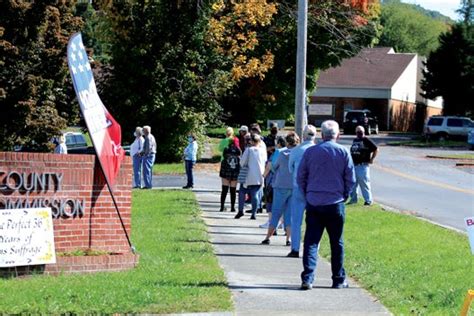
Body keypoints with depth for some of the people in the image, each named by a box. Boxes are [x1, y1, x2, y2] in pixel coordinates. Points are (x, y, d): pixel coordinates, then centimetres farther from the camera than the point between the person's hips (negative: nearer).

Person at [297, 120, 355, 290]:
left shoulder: (310, 152, 0)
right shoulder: (343, 152, -2)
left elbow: (300, 177, 4)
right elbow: (351, 179, 0)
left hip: (314, 203, 1)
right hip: (335, 204, -1)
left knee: (311, 241, 2)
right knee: (337, 243, 9)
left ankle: (307, 279, -9)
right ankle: (338, 280, 15)